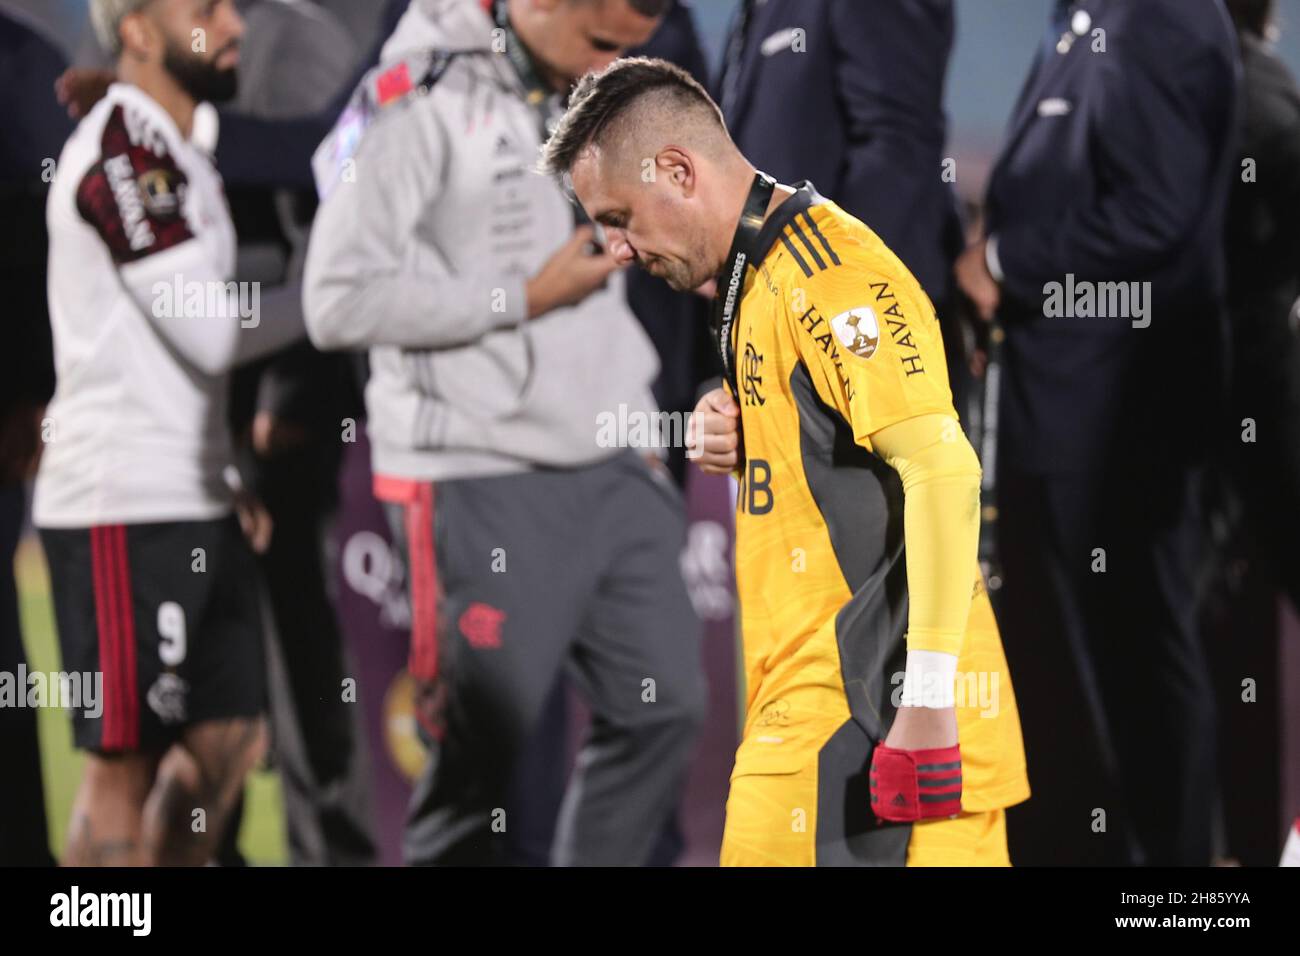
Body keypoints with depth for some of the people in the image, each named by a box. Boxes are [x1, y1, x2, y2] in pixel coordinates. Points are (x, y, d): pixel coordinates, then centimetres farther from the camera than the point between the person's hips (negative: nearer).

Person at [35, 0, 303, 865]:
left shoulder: (179, 151, 18)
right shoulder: (122, 151, -14)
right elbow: (209, 333, -18)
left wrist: (225, 478, 15)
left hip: (192, 506, 10)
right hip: (124, 510, -10)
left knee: (229, 742, 12)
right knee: (125, 760, -6)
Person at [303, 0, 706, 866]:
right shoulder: (420, 103, -13)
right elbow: (340, 303, -18)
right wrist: (527, 298, -15)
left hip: (606, 470, 8)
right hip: (483, 481, -7)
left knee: (663, 700, 7)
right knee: (485, 738, -4)